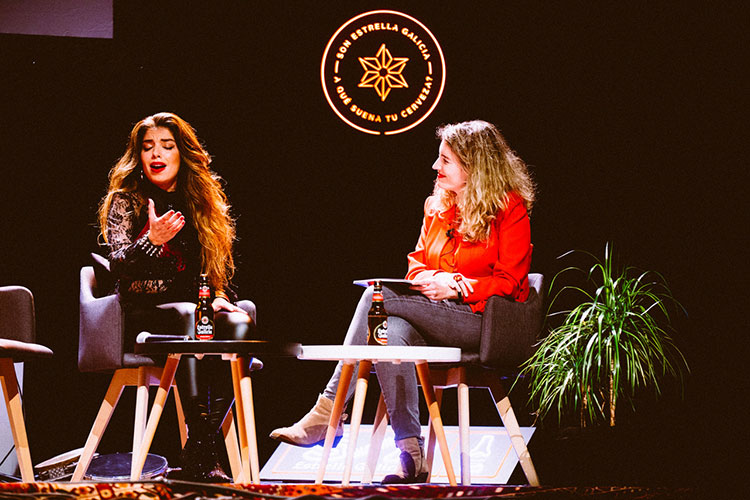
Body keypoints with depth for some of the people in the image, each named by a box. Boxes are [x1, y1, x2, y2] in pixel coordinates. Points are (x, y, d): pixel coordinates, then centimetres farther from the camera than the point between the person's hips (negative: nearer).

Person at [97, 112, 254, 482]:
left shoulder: (203, 204, 17)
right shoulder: (125, 201, 4)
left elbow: (218, 270, 21)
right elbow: (118, 265, -9)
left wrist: (218, 295, -1)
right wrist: (152, 241, -28)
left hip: (194, 309, 4)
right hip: (141, 314, -4)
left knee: (239, 321, -30)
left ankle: (202, 448, -30)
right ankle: (200, 449, -38)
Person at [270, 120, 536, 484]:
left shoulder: (510, 208, -3)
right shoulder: (437, 206, 17)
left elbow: (508, 280, -9)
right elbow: (418, 262, 15)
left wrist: (457, 286, -19)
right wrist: (432, 279, -8)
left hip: (487, 318, -7)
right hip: (438, 319, 7)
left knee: (376, 296, -24)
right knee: (394, 329, -29)